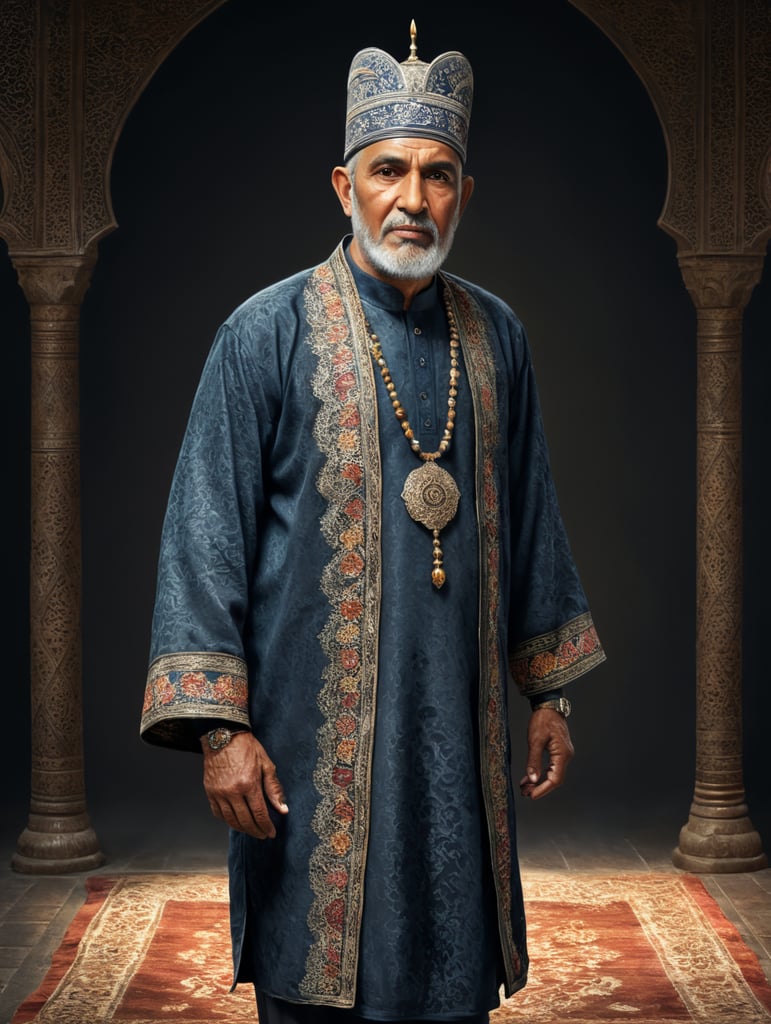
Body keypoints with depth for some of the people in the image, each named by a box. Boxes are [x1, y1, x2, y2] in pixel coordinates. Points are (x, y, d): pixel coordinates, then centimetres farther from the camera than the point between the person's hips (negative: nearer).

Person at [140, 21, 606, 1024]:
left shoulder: (494, 338, 6)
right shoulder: (267, 333, -7)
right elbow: (205, 536, -8)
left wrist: (549, 689, 14)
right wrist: (218, 725, -15)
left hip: (456, 733, 4)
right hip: (313, 740, -4)